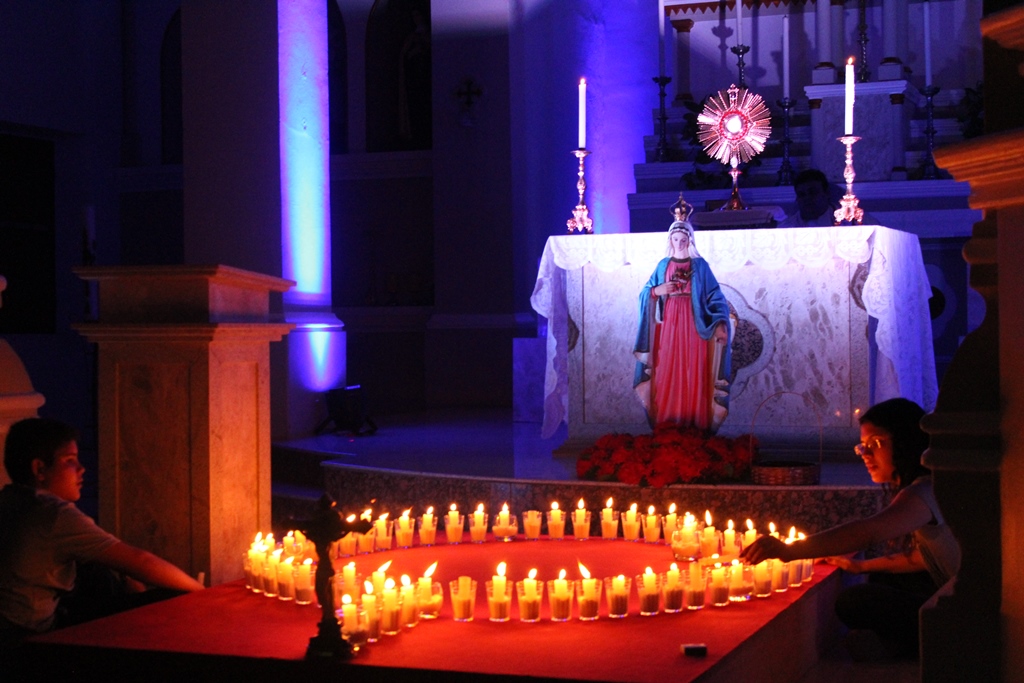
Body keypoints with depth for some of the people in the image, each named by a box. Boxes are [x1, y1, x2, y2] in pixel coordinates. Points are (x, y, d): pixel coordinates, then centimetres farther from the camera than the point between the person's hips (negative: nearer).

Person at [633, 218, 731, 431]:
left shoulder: (700, 265, 3)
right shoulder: (663, 265, 11)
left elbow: (714, 295, -2)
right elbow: (646, 293, 12)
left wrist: (720, 323, -15)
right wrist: (657, 290, -11)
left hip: (692, 323, -2)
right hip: (669, 322, 2)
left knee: (693, 370, -5)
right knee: (667, 370, -2)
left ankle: (693, 420, -1)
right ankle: (667, 422, 1)